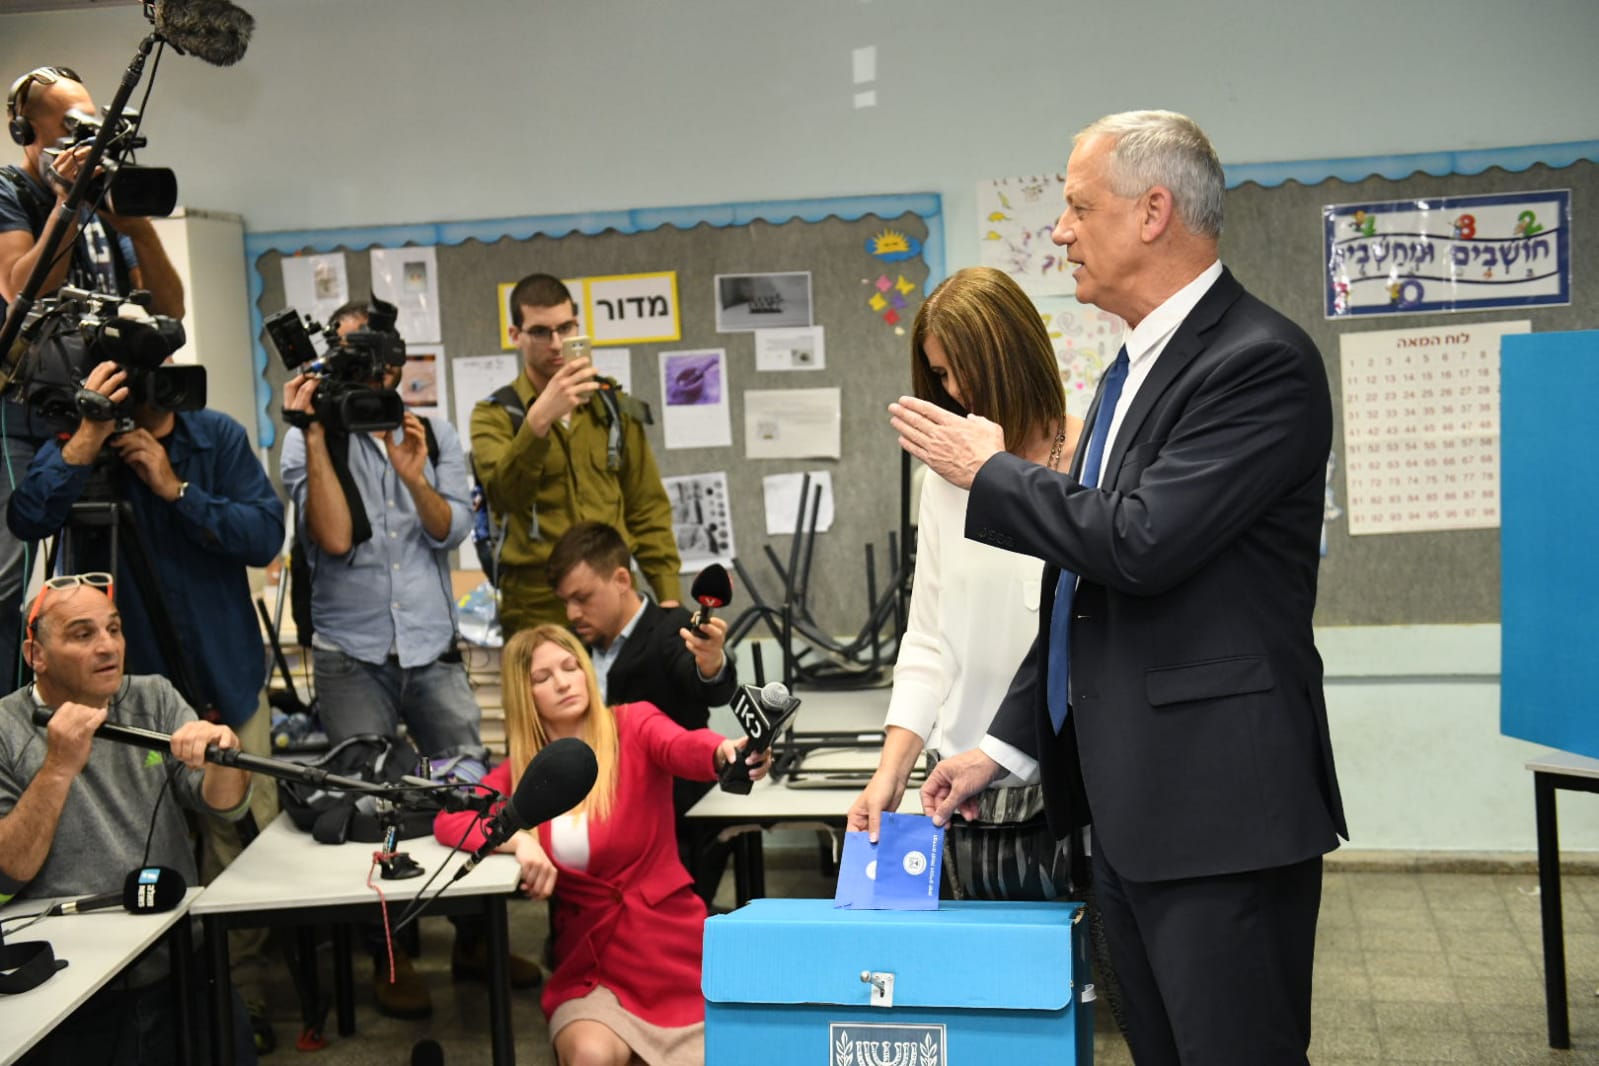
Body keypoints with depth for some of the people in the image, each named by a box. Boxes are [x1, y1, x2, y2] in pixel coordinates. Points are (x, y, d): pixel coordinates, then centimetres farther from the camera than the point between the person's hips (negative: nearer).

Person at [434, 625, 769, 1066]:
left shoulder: (634, 724, -4)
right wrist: (518, 840, -21)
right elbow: (448, 820, -2)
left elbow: (682, 748, -26)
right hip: (591, 959, 1)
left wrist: (726, 753, -50)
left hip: (671, 945, -1)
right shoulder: (521, 769, 6)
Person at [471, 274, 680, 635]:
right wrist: (539, 420, -32)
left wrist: (669, 594, 6)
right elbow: (504, 494, -18)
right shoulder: (495, 415, 2)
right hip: (538, 607, -3)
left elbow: (648, 508, 14)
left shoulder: (615, 407, 12)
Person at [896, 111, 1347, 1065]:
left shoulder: (1260, 361, -13)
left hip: (1220, 805, -9)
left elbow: (1142, 544, -24)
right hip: (1131, 804, 9)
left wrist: (992, 472, -9)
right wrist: (1008, 744, 18)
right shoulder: (1137, 367, 17)